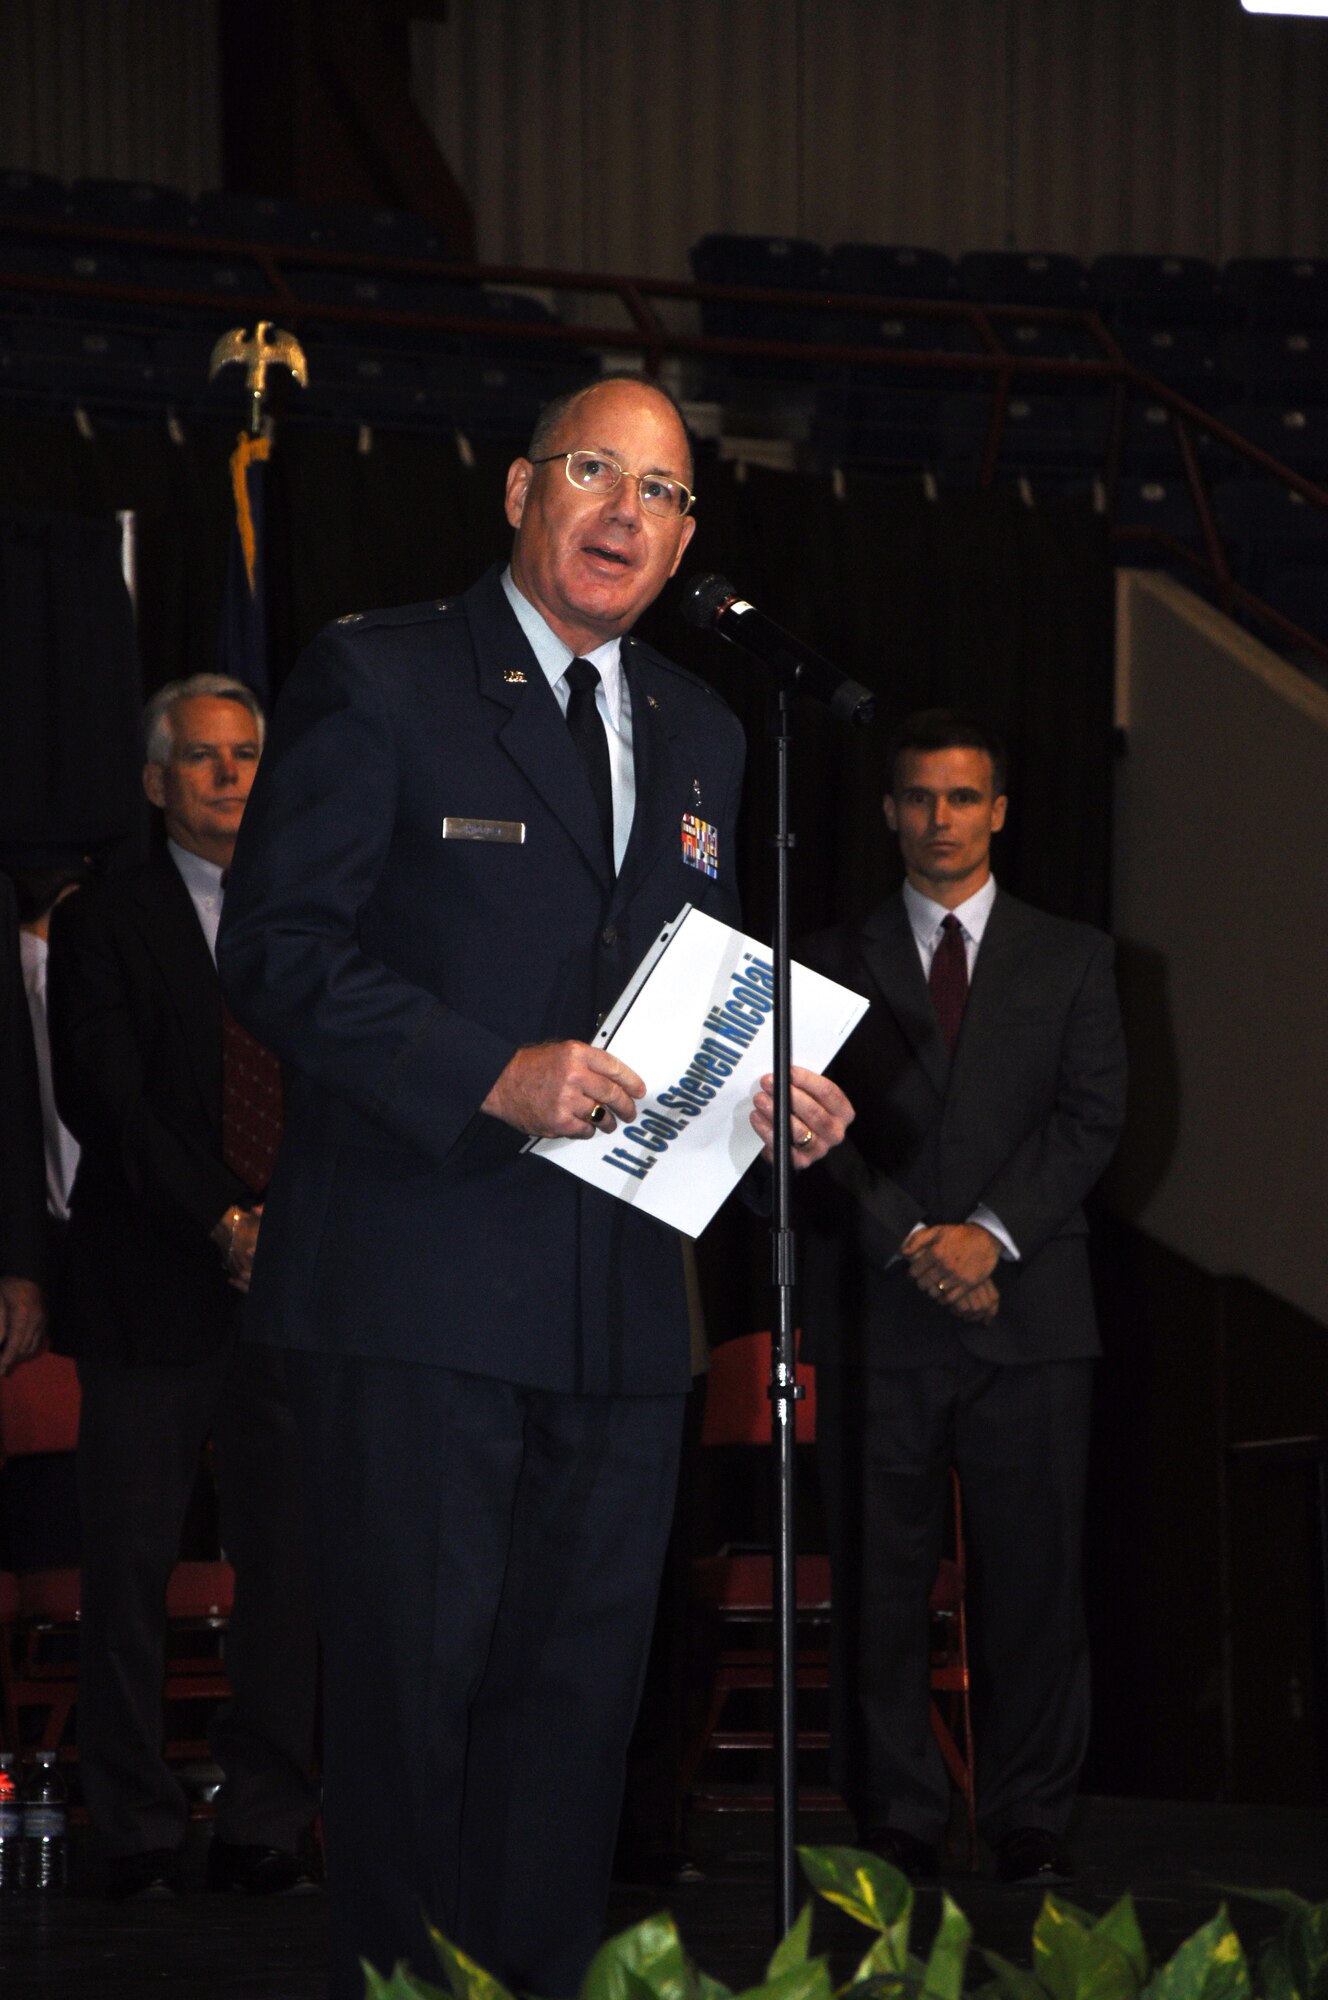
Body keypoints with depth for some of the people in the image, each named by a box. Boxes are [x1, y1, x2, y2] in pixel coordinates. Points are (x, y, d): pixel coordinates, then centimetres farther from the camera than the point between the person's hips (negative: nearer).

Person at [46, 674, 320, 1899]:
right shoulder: (103, 926, 4)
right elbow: (105, 1100, -5)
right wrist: (222, 1222, -15)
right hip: (154, 1292, -3)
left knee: (292, 1566, 0)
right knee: (130, 1566, -1)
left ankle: (265, 1830, 6)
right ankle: (139, 1832, 7)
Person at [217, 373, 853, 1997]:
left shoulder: (700, 737, 18)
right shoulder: (378, 679, -3)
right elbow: (277, 947, -10)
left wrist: (775, 1096, 2)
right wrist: (488, 1075, -20)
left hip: (621, 1303, 6)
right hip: (418, 1293, -6)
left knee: (578, 1684, 8)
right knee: (406, 1680, -4)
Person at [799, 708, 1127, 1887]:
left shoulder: (1070, 959, 14)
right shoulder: (834, 961, 12)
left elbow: (1094, 1115, 4)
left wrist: (994, 1232, -10)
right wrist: (912, 1242, -9)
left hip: (1028, 1309, 0)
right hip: (878, 1315, 0)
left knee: (1034, 1579, -2)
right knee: (879, 1582, -3)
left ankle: (1032, 1823, 4)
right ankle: (895, 1823, 2)